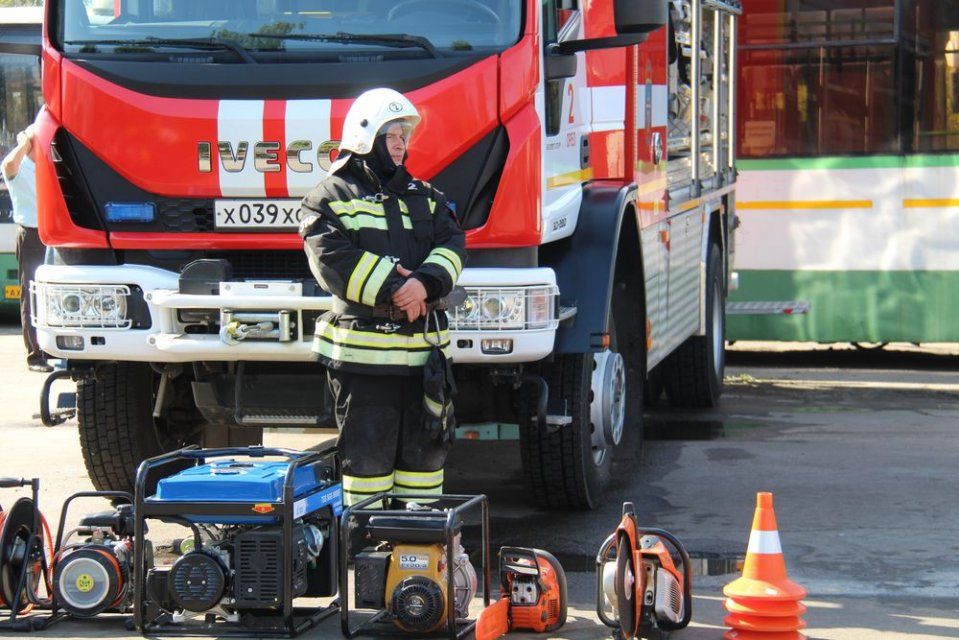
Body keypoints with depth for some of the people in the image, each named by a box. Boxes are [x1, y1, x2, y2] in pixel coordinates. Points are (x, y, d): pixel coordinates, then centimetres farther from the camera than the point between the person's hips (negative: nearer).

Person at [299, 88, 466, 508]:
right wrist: (393, 291, -19)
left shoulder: (424, 197, 18)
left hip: (424, 347, 6)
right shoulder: (331, 198, 1)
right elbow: (333, 260, -13)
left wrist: (426, 282, -16)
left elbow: (452, 245, 5)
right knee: (367, 454, -2)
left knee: (425, 449, 10)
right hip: (363, 352, -5)